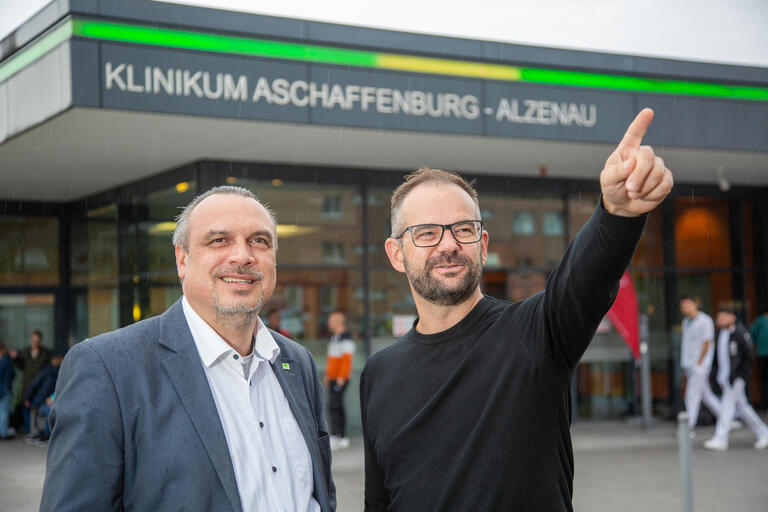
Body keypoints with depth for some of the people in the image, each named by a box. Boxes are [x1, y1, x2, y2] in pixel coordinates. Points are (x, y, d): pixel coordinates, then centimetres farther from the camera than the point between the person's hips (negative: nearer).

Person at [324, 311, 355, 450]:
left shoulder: (346, 337, -12)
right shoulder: (334, 336, 18)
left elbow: (347, 358, -18)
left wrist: (341, 377, -21)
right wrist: (327, 375, 23)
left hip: (340, 378, -10)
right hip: (333, 378, 10)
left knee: (334, 406, -15)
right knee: (338, 407, 10)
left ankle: (335, 436, -17)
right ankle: (343, 438, 14)